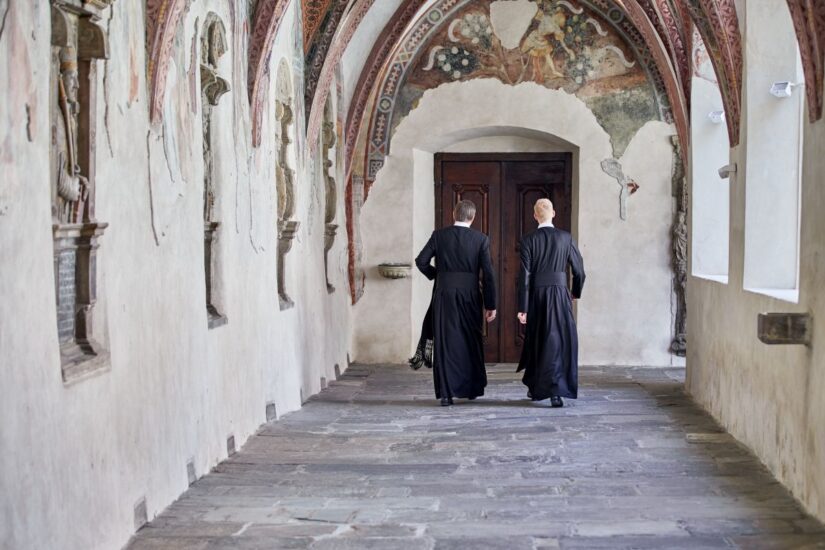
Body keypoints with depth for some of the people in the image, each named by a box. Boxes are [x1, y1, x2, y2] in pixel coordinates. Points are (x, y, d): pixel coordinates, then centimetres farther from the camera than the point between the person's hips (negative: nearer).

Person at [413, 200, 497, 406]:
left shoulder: (439, 235, 1)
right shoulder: (481, 239, -1)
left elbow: (421, 261, -1)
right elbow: (488, 274, -3)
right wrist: (490, 305, 1)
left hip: (444, 295, 0)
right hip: (470, 295, 0)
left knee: (444, 343, 4)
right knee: (471, 341, 15)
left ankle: (446, 393, -1)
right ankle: (471, 388, 24)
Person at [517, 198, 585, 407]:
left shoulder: (528, 240, -3)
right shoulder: (565, 237, 0)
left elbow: (524, 275, -7)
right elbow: (579, 270, 3)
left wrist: (522, 308, -6)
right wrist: (576, 293, 22)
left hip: (537, 296, 1)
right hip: (560, 294, -1)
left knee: (536, 340, 16)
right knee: (559, 341, 1)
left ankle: (535, 387, 30)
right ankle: (555, 390, -11)